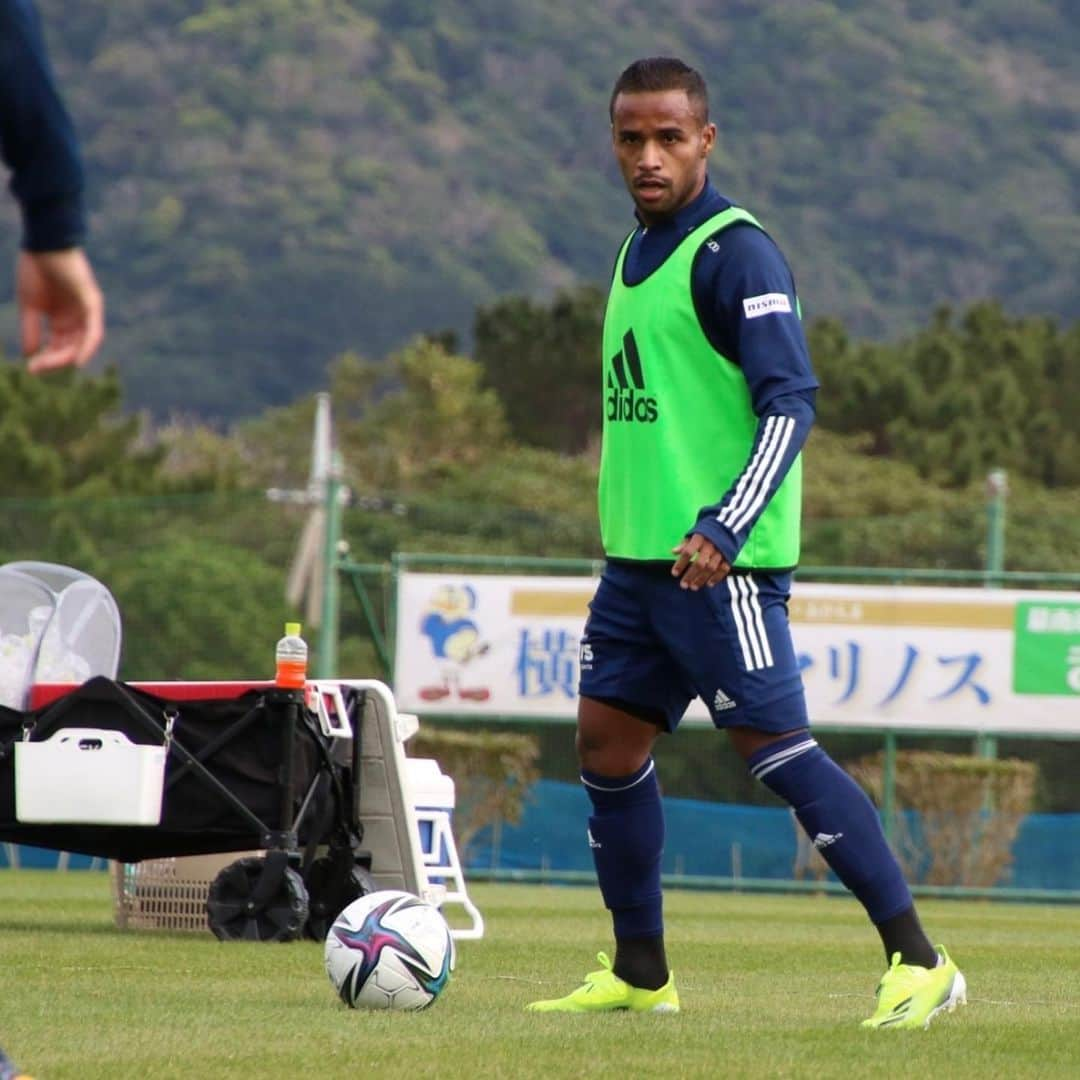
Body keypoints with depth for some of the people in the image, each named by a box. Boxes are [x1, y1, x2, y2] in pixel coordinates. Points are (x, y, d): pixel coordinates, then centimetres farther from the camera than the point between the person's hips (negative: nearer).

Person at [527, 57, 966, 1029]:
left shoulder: (735, 252, -11)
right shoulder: (639, 251, 16)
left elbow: (790, 402, -18)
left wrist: (722, 530, -27)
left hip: (719, 561, -9)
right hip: (640, 555, 9)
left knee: (774, 746, -11)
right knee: (608, 745, 9)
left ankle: (918, 963, -9)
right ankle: (639, 974, 19)